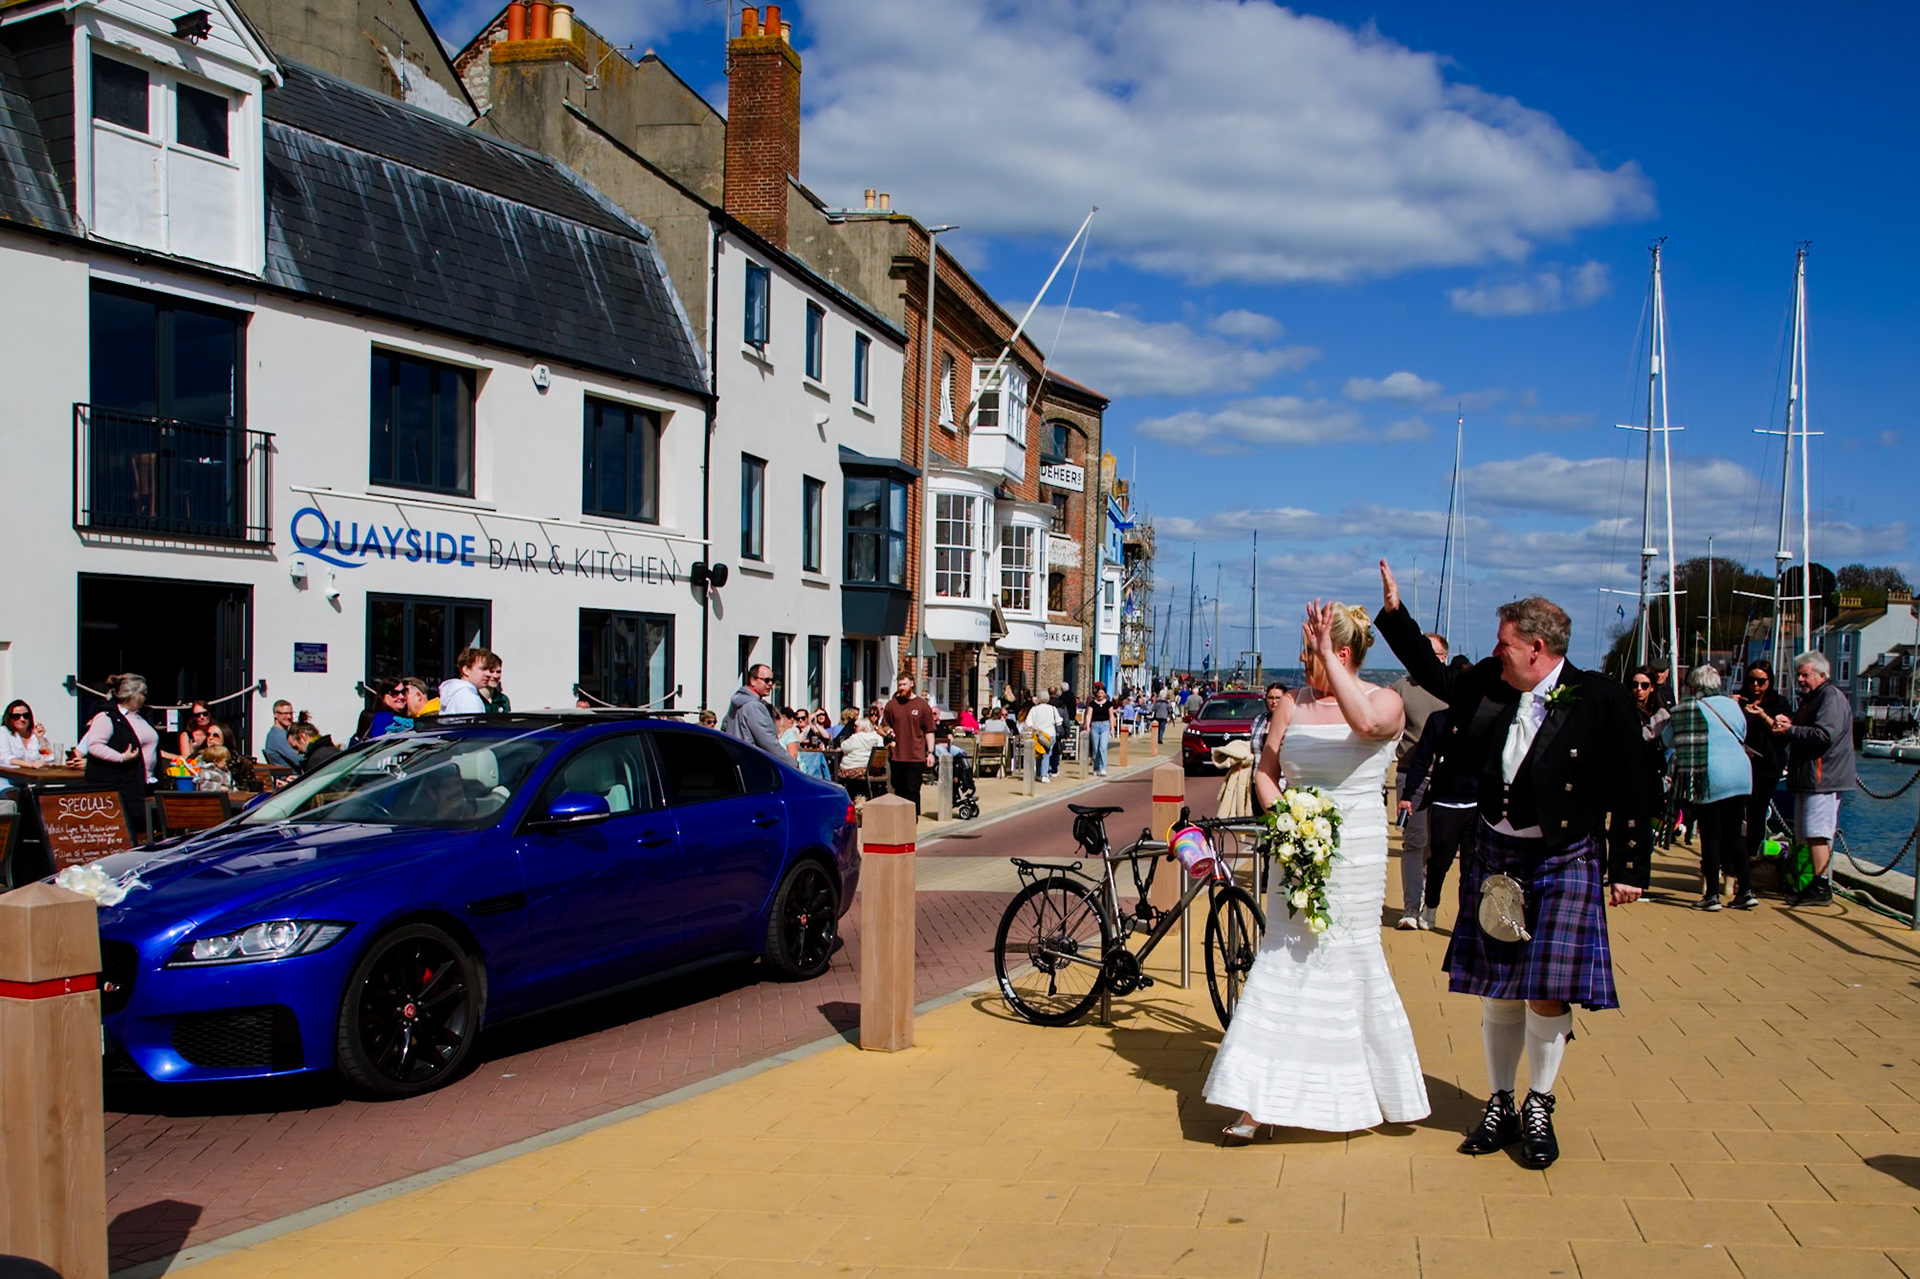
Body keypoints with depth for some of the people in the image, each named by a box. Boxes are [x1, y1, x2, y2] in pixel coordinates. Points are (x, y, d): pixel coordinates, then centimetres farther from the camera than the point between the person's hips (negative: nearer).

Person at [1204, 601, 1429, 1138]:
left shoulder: (1385, 701, -5)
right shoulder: (1294, 704, 6)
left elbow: (1366, 722, -31)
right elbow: (1264, 770, 14)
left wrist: (1326, 653, -27)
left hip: (1354, 856, -3)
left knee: (1349, 959, 3)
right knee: (1284, 959, 2)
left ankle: (1392, 1090, 25)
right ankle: (1259, 1104, 4)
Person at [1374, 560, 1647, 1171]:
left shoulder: (1600, 701, -10)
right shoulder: (1488, 685, 3)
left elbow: (1629, 794, -6)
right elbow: (1434, 674, 22)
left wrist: (1629, 869, -6)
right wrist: (1394, 612, 16)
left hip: (1563, 861, -4)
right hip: (1493, 854, 5)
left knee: (1547, 993, -3)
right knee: (1497, 990, 9)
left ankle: (1538, 1108, 15)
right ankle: (1499, 1103, 23)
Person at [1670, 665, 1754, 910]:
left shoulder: (1687, 708, -3)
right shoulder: (1733, 705, 13)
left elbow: (1668, 738, 5)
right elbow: (1742, 737, 22)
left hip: (1710, 778, -5)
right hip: (1741, 776, 5)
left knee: (1710, 835, 0)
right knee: (1734, 834, 12)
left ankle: (1712, 895, 1)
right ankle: (1745, 890, 11)